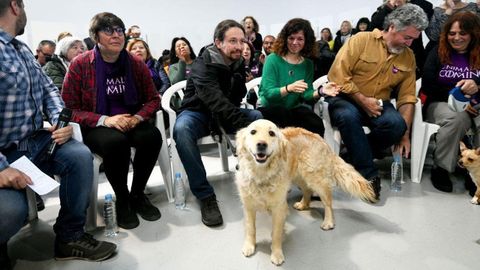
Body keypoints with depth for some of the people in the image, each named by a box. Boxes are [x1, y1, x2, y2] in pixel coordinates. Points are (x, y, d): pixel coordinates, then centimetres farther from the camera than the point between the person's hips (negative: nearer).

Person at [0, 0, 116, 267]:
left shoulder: (23, 49, 11)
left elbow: (48, 88, 17)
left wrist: (61, 120, -4)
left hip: (35, 141, 7)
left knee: (80, 155, -17)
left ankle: (70, 236, -2)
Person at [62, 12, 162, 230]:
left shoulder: (136, 64, 2)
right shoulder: (80, 65, -7)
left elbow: (153, 99, 6)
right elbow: (68, 109, -8)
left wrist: (138, 117, -16)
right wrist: (104, 120, -23)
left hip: (130, 122, 3)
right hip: (95, 127, -3)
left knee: (152, 136, -29)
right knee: (116, 141, -36)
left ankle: (137, 195, -5)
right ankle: (122, 199, -10)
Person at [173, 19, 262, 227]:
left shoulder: (238, 64, -2)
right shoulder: (203, 65, -23)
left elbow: (236, 99, 5)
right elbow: (217, 103, -37)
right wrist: (246, 127, -46)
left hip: (224, 112, 6)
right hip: (198, 112, -5)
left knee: (262, 118, -17)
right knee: (181, 129, -38)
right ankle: (205, 195, -31)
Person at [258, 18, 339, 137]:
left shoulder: (308, 64, 5)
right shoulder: (273, 59, -9)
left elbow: (306, 94, 0)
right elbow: (268, 93, -17)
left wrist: (320, 91, -21)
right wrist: (289, 88, -35)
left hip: (293, 108, 3)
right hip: (269, 108, -3)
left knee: (317, 124, -25)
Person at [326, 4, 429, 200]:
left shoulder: (408, 57, 7)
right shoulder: (361, 40, -7)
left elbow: (407, 97, 6)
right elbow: (338, 75, -14)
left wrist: (405, 134, -2)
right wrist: (362, 99, -17)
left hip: (378, 104, 4)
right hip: (346, 97, -3)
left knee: (396, 124, -29)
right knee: (348, 116, -38)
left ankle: (357, 155, -6)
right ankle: (368, 174, -24)